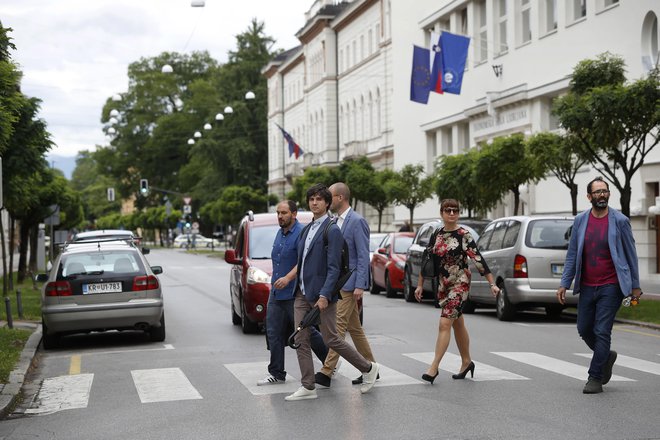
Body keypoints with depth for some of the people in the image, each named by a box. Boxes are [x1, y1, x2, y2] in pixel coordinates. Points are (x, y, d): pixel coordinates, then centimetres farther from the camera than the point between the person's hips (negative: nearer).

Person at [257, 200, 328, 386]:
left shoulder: (301, 233, -14)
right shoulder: (280, 233, 15)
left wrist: (288, 278, -34)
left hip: (295, 294, -8)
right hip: (276, 294, 8)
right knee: (274, 333, 4)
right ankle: (276, 373, 10)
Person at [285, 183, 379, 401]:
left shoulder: (332, 230, -11)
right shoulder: (307, 229, 14)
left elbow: (334, 267, -17)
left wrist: (324, 295, -23)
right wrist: (297, 286, 15)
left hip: (321, 294, -8)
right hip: (302, 293, 8)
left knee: (331, 339, 0)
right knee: (301, 340, 4)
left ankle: (368, 368, 19)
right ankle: (307, 387, 10)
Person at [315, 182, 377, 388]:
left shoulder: (357, 221, -13)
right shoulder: (336, 221, 14)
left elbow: (363, 256, -16)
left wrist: (360, 286, -20)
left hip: (350, 283, -9)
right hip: (337, 282, 9)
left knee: (338, 326, -9)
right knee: (354, 328, 12)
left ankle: (326, 372, -9)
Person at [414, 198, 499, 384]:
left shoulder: (464, 235, -8)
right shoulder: (436, 235, 7)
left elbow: (478, 260, -9)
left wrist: (492, 283, -11)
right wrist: (420, 285, 14)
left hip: (460, 283, -6)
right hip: (443, 285, 6)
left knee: (445, 323, -14)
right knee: (458, 324, 16)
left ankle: (434, 367, -14)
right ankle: (466, 362, 29)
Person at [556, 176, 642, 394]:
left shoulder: (620, 221, -5)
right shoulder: (580, 220, 3)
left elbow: (630, 254, 0)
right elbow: (572, 254, 8)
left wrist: (635, 286, 0)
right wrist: (564, 283, 4)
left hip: (610, 286, -4)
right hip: (586, 286, 4)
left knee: (602, 332, -5)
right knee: (584, 330, 11)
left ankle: (595, 378, 5)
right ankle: (606, 356, 38)